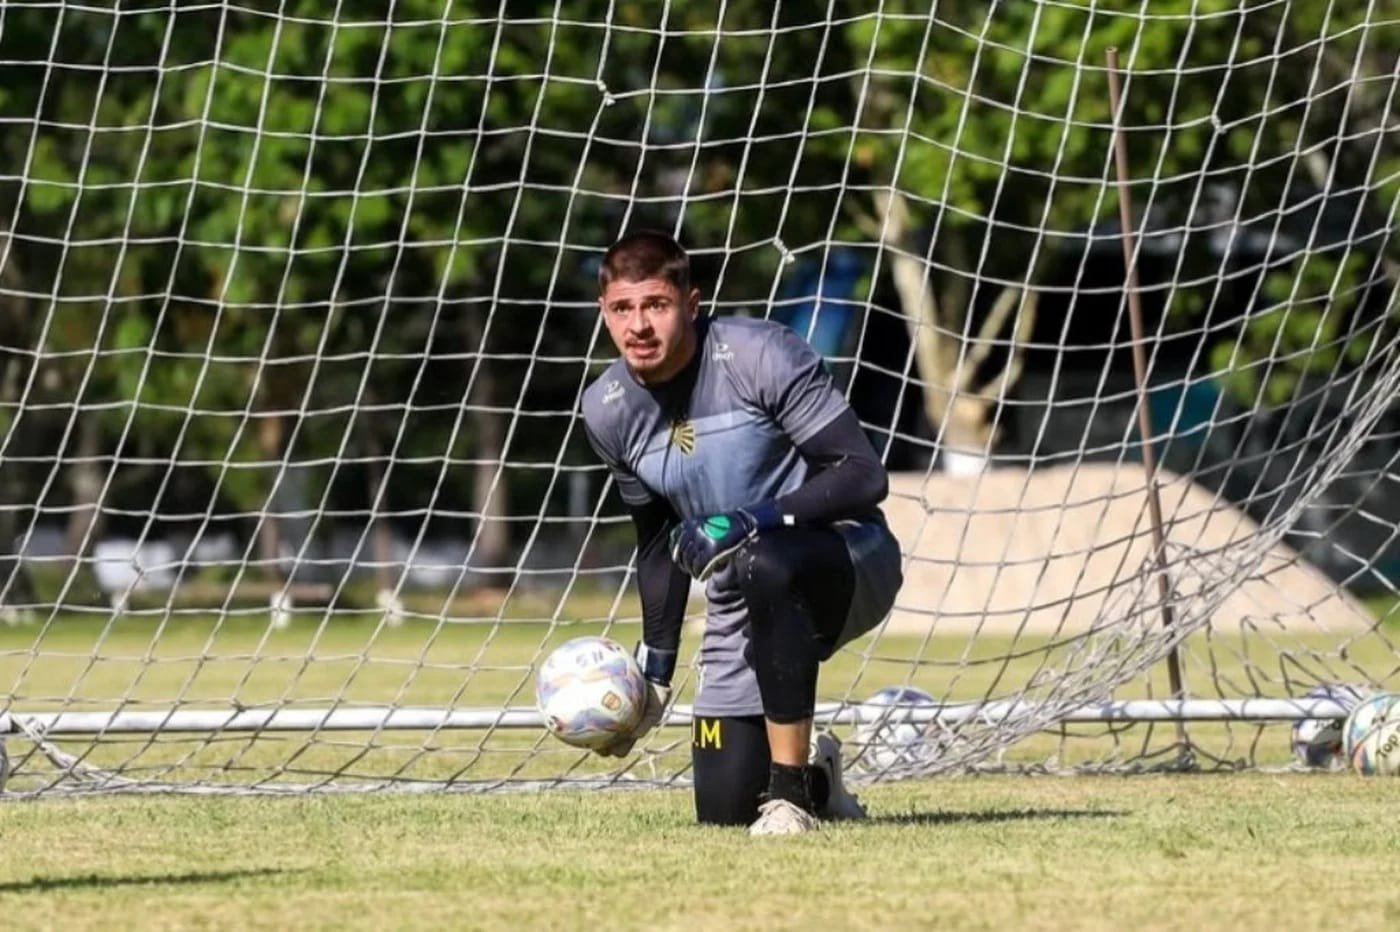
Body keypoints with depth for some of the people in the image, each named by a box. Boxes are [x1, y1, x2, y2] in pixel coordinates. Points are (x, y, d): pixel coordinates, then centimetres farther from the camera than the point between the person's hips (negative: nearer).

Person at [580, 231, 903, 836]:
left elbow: (864, 475, -23)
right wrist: (655, 667, 9)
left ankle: (792, 790, -28)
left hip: (852, 559, -6)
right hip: (740, 605, 6)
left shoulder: (760, 356, -20)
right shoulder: (608, 411, -2)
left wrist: (752, 522, -32)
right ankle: (813, 775, 33)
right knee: (723, 809, -4)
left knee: (763, 565, -41)